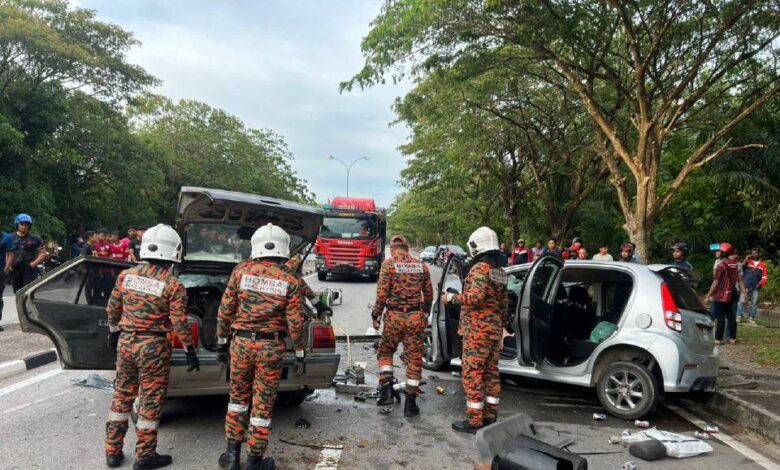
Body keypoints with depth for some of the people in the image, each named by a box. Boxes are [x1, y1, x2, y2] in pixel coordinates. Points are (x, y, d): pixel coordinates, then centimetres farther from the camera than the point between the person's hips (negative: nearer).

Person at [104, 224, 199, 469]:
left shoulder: (126, 275, -1)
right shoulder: (173, 285, -14)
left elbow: (112, 309, 9)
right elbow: (179, 323, -13)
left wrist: (114, 332, 26)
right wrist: (190, 352, -2)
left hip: (125, 342, 5)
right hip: (153, 347, -5)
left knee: (122, 396, 18)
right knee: (150, 401, 7)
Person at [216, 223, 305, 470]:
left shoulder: (241, 271, -3)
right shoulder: (290, 282, -6)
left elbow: (225, 311, 1)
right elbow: (295, 323, -6)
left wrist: (221, 342, 12)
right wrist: (300, 355, 4)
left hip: (241, 342, 2)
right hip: (271, 347, -1)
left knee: (238, 397, 19)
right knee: (263, 404, 8)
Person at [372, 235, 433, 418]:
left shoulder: (388, 264, -3)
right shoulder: (421, 265, 8)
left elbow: (382, 293, -9)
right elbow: (429, 294, 12)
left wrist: (376, 315, 0)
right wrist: (425, 313, 26)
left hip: (394, 316, -2)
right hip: (416, 317, 2)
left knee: (385, 352, 19)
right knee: (414, 359, 8)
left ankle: (387, 390, 6)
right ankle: (410, 403, 12)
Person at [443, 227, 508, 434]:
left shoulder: (480, 268, -14)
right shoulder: (500, 272, 14)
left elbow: (476, 296, -27)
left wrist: (452, 298, -15)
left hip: (477, 331, -9)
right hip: (495, 331, 9)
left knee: (472, 374, -4)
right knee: (491, 373, 14)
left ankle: (474, 421, 0)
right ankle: (490, 416, 21)